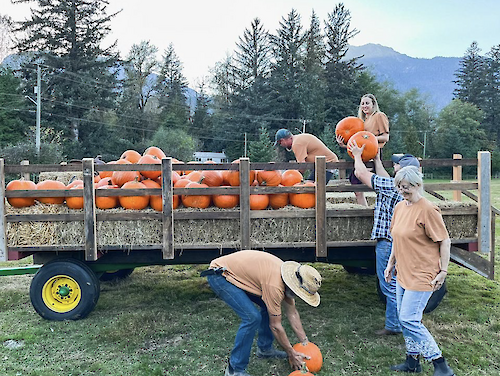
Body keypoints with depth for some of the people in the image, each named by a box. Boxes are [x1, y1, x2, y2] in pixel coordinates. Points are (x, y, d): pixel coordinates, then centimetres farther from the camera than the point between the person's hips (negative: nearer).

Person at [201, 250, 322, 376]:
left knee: (270, 306, 8)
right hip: (219, 275, -9)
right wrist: (292, 355, -6)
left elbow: (292, 313, 9)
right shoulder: (274, 285, -29)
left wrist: (305, 343, 9)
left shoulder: (288, 275, -2)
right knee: (252, 317, -19)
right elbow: (275, 326, -18)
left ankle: (264, 348, 25)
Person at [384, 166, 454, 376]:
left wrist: (443, 271, -12)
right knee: (405, 318, 13)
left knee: (409, 319, -9)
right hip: (403, 273, 8)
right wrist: (391, 263, 18)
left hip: (422, 275, -8)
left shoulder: (427, 209, -16)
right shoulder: (399, 207, 8)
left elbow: (444, 241, -13)